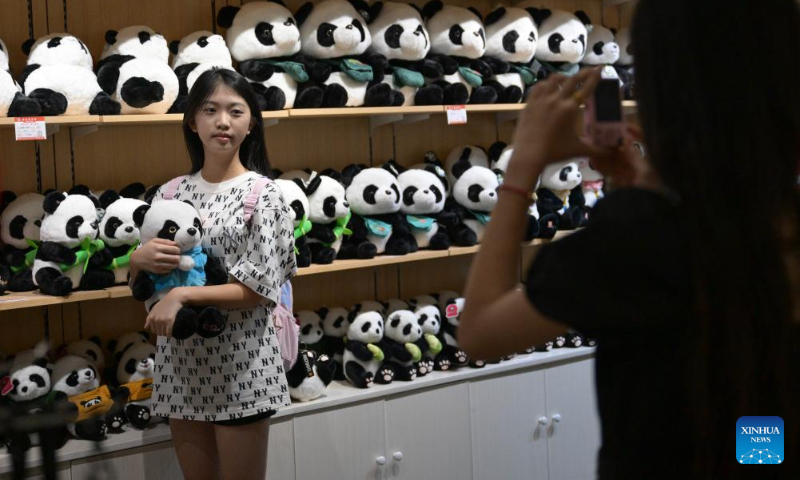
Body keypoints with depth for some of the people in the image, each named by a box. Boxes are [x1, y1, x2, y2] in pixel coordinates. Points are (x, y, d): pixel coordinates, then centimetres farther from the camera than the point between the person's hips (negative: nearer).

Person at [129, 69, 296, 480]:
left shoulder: (261, 194, -8)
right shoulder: (171, 193, 5)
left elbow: (260, 290, -14)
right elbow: (139, 281, 11)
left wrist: (183, 295, -20)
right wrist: (139, 259, -11)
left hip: (241, 362, -4)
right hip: (181, 360, 4)